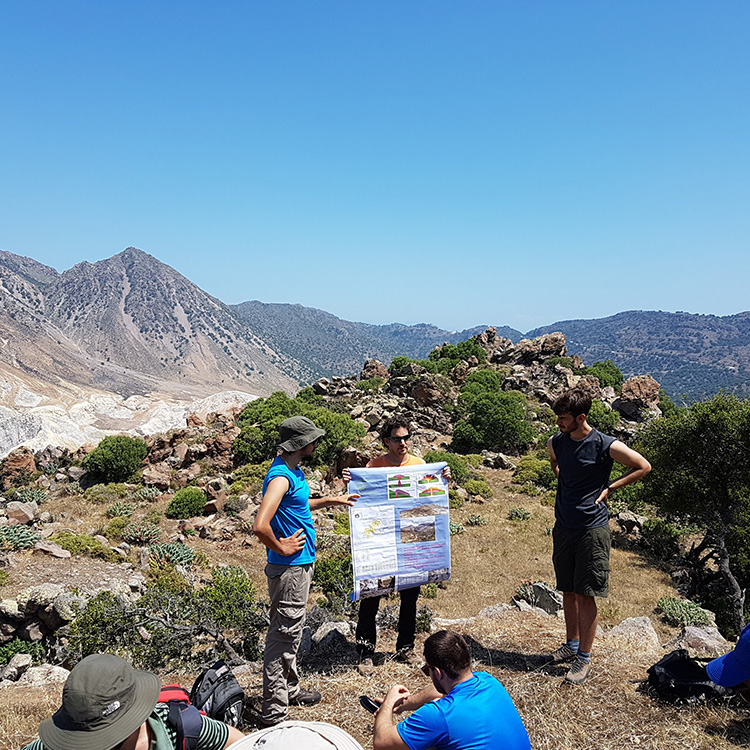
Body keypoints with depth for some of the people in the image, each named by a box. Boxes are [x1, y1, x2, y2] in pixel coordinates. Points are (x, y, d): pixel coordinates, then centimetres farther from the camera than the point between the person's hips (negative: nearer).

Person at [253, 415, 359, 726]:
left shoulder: (293, 471, 7)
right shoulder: (280, 477, -25)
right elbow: (260, 526, -35)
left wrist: (331, 500, 27)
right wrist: (281, 548, -20)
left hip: (300, 564, 10)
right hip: (290, 568, -10)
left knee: (291, 631, 22)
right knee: (283, 636, 1)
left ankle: (290, 690, 38)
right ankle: (273, 710, 13)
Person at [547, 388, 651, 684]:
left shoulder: (606, 446, -14)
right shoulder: (555, 443, 1)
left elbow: (643, 466, -2)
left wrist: (609, 488, -6)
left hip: (592, 529, -5)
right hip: (563, 527, 5)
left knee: (585, 594, -1)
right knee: (568, 591, 15)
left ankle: (584, 658, 12)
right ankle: (571, 644, 32)